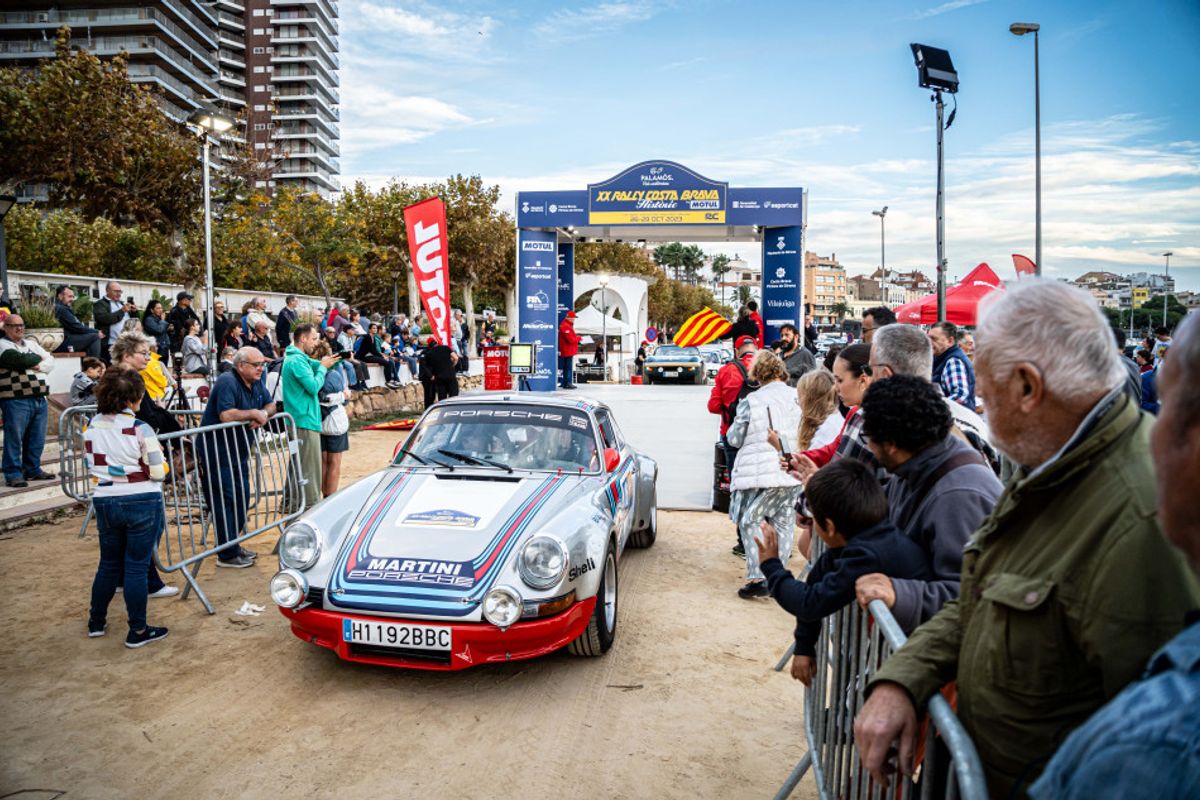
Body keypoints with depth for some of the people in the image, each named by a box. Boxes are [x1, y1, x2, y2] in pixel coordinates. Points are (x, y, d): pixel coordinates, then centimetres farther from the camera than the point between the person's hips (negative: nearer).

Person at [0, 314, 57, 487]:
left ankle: (33, 469, 23)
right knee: (14, 439, -3)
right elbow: (21, 359, -18)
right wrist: (38, 358, 1)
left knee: (37, 439, 12)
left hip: (39, 399, 7)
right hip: (16, 400, -6)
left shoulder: (31, 343, 19)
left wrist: (40, 366, -10)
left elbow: (50, 361, 11)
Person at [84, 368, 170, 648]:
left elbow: (91, 466, 11)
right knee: (137, 567, 3)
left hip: (105, 502, 5)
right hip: (143, 503, -5)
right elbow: (158, 472, -14)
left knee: (109, 563, 21)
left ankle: (96, 621, 34)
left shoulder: (91, 426, 0)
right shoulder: (140, 429, -17)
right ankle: (138, 631, 11)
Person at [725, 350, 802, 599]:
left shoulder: (751, 401, -9)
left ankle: (757, 578, -4)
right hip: (790, 474, 4)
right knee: (783, 524, 13)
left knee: (749, 522, 4)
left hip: (759, 474, -4)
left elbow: (734, 439, -1)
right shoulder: (797, 397, 0)